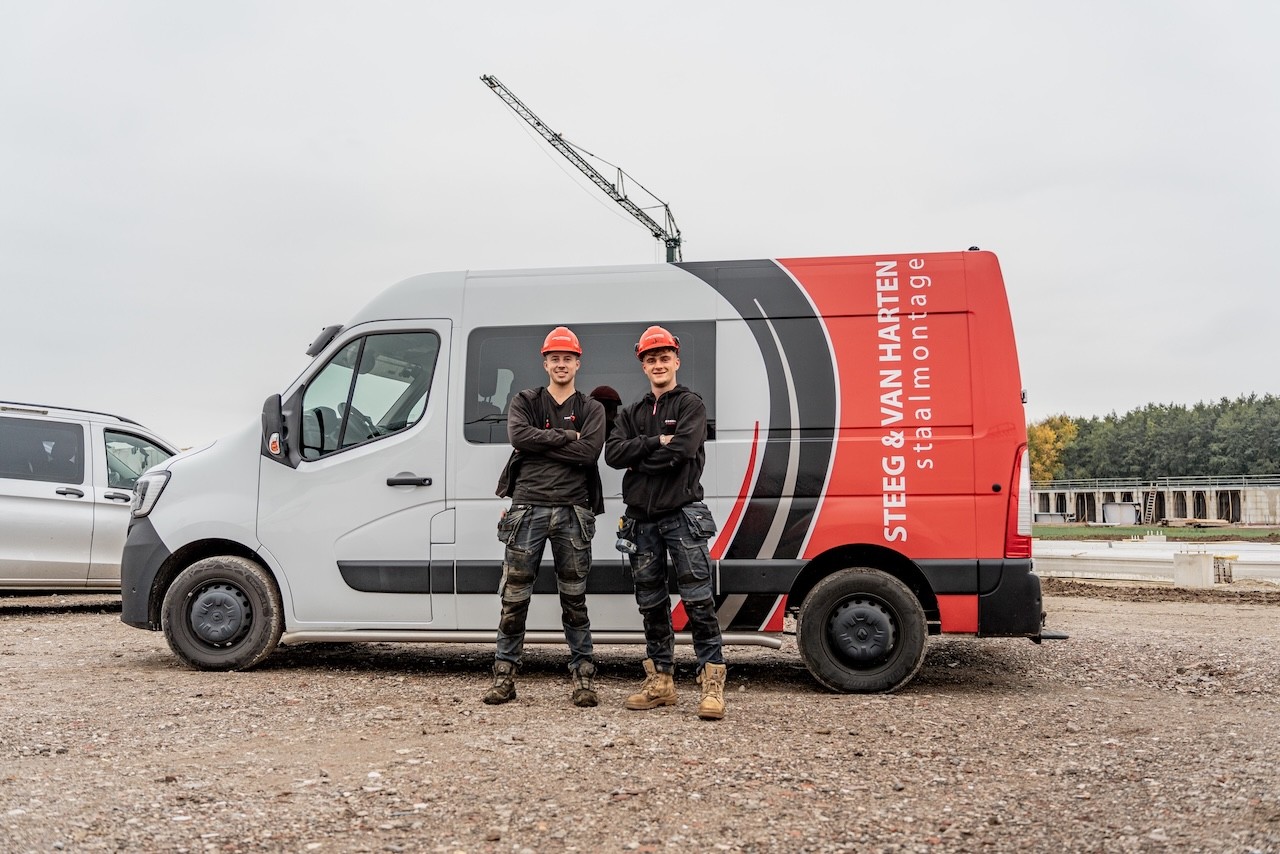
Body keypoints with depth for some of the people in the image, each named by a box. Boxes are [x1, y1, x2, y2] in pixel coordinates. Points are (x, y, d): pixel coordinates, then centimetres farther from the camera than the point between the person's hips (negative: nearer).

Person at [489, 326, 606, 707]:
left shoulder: (591, 409, 11)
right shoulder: (524, 402, 11)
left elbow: (590, 452, -8)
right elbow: (518, 435, -10)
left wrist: (541, 443, -10)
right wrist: (565, 436, -8)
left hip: (572, 511, 0)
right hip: (528, 508, 0)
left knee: (574, 599, 6)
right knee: (514, 597, 1)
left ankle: (583, 677, 13)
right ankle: (504, 675, 10)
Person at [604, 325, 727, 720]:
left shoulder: (690, 405, 3)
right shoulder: (631, 413, 18)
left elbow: (683, 449, -15)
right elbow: (613, 454, 0)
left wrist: (639, 459, -5)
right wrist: (657, 442, -10)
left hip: (682, 515, -5)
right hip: (642, 519, 5)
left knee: (697, 601, -9)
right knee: (651, 604, 9)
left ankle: (712, 683, -6)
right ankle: (660, 682, 19)